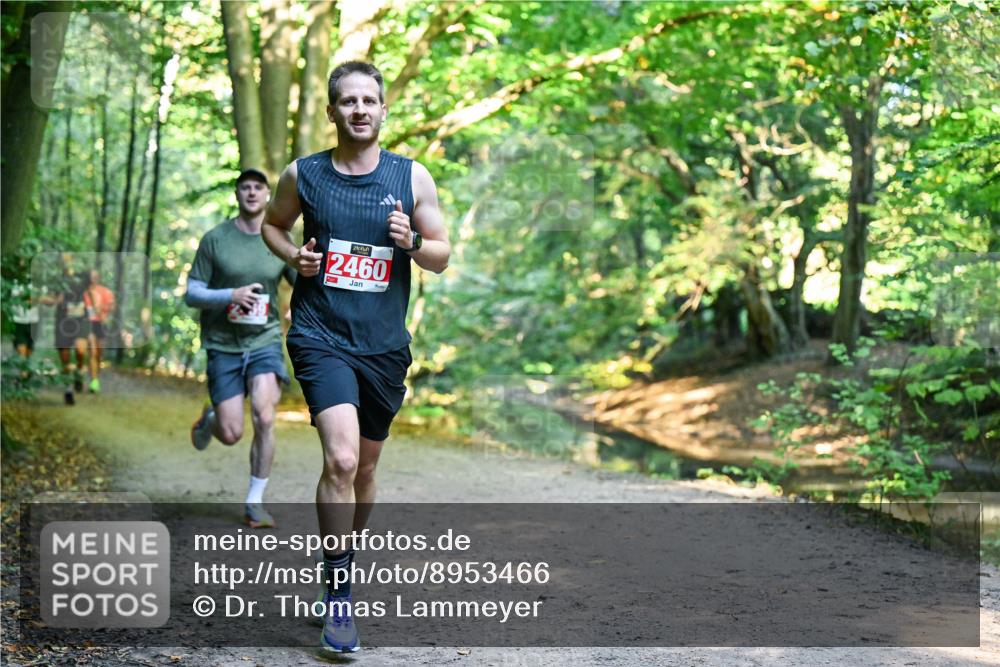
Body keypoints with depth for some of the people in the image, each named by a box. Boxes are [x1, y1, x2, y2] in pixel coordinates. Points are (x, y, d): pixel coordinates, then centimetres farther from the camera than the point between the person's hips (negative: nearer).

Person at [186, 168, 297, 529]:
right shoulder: (215, 239, -2)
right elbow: (191, 294, -2)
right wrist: (230, 295, -19)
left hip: (265, 340, 1)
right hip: (222, 345, -1)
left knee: (264, 419, -19)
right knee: (231, 434, -3)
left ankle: (255, 502, -4)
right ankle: (209, 418, 35)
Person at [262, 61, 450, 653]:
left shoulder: (412, 176, 1)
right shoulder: (303, 174, 0)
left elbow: (442, 255, 7)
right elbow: (273, 223, 19)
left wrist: (412, 243, -15)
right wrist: (295, 255, -2)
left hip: (385, 343, 3)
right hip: (321, 337, -2)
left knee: (366, 466, 16)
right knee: (341, 459, -20)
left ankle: (347, 555, 41)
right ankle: (339, 595, -9)